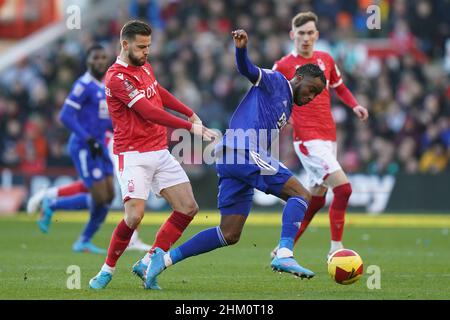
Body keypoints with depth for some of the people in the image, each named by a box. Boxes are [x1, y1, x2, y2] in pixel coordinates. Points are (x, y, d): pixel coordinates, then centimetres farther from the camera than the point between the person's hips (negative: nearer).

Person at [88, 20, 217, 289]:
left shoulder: (144, 66, 11)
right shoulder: (117, 78, -17)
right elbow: (150, 112, -25)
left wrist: (190, 113, 34)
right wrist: (190, 127, -29)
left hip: (160, 152, 8)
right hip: (133, 155, -8)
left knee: (189, 208, 1)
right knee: (135, 215, -22)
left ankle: (147, 264, 7)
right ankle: (107, 270, 0)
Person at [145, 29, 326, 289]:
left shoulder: (287, 107, 32)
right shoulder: (275, 81, 6)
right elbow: (248, 70, -12)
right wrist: (242, 48, -31)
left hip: (232, 160, 10)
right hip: (246, 151, -10)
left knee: (229, 234, 6)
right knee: (301, 194, -14)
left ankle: (166, 258, 6)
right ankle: (284, 255, -28)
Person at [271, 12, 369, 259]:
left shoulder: (326, 60, 11)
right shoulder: (283, 66, -5)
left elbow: (339, 87, 24)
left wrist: (354, 105, 9)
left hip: (329, 137, 7)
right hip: (308, 139, -7)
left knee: (316, 199, 10)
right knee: (343, 188, -18)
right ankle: (336, 248, -9)